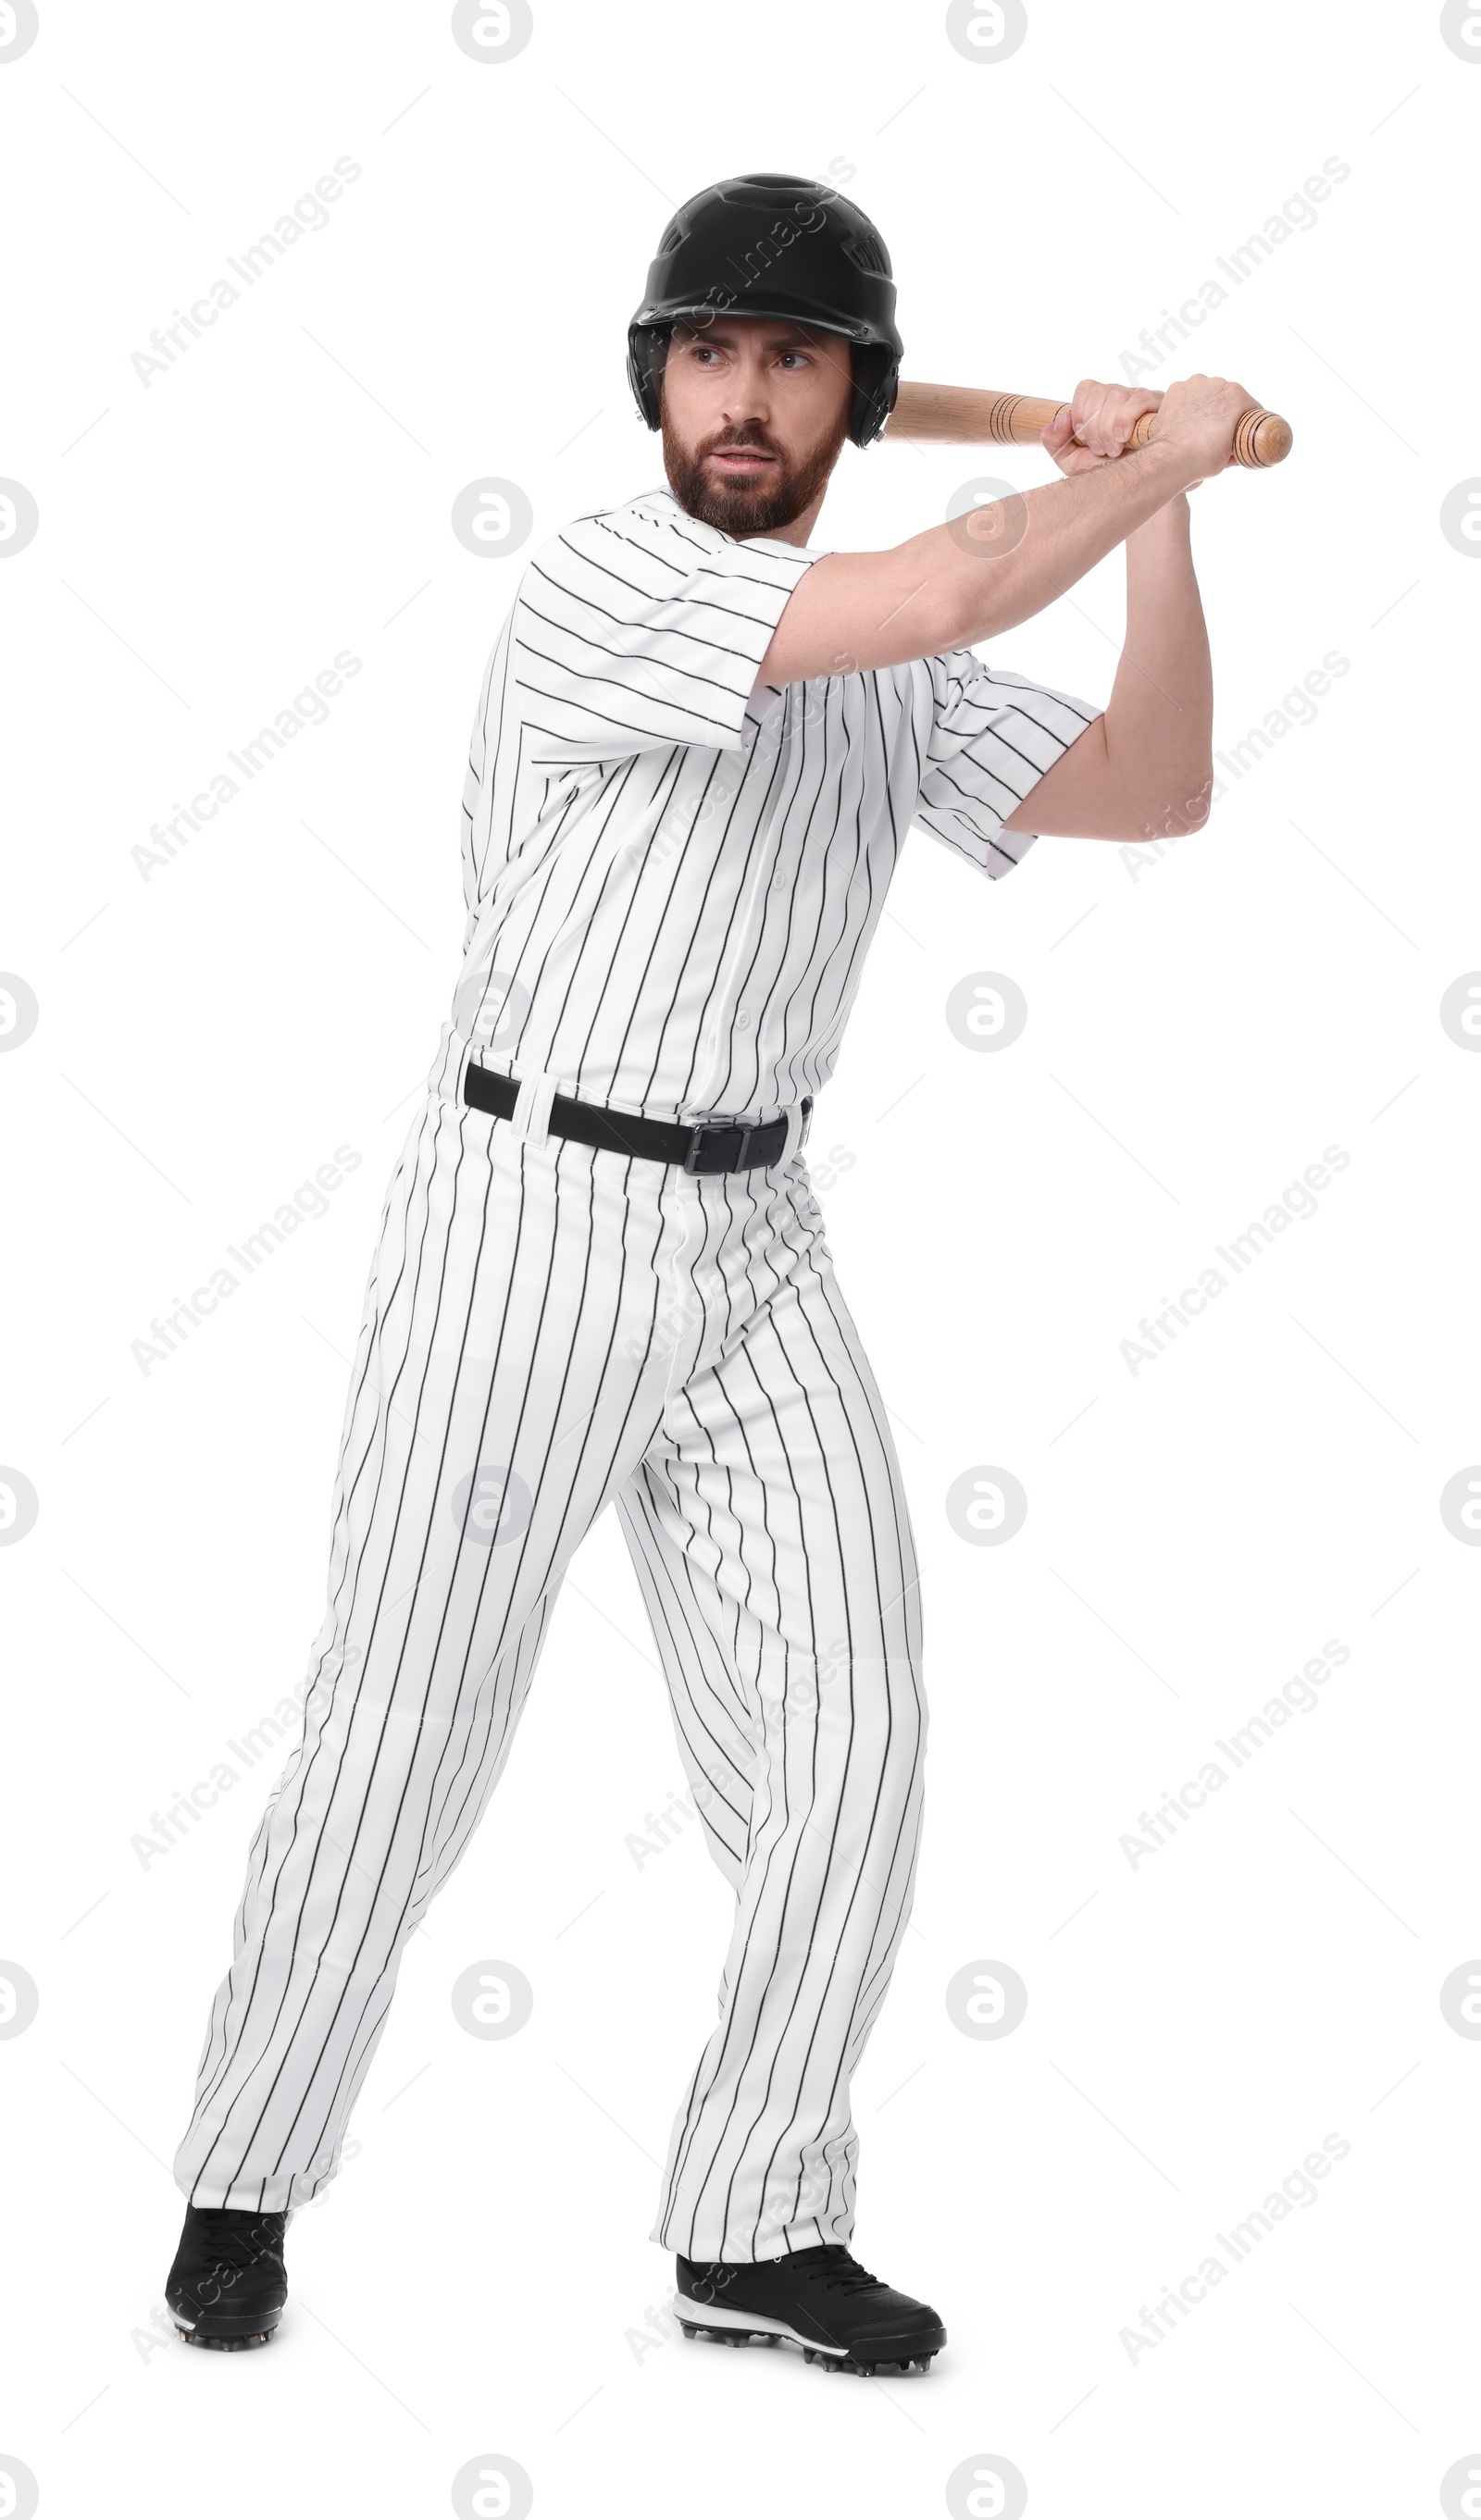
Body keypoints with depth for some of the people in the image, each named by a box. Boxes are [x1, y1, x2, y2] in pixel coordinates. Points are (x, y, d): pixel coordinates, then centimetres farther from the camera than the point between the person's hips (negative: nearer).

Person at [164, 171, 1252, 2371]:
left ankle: (755, 2232, 13)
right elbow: (964, 588, -26)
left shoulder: (890, 680, 10)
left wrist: (1160, 514, -6)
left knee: (846, 1757, -1)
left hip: (753, 1245, 6)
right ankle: (242, 2186, 21)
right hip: (522, 1222, -6)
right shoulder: (601, 589, -16)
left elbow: (1155, 792, 4)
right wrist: (1165, 453, -9)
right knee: (402, 1749, 0)